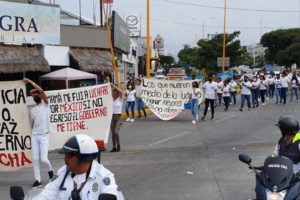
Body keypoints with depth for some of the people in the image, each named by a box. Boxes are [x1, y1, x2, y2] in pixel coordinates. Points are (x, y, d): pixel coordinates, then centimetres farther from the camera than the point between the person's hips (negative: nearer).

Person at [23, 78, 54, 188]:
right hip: (34, 136, 5)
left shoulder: (46, 105, -1)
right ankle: (37, 180, 6)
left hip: (44, 135, -5)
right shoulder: (33, 110, 14)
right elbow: (33, 123, 17)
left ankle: (50, 170, 21)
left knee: (43, 159, -11)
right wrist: (33, 134, 11)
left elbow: (41, 90, -14)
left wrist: (30, 82, -9)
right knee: (35, 159, 0)